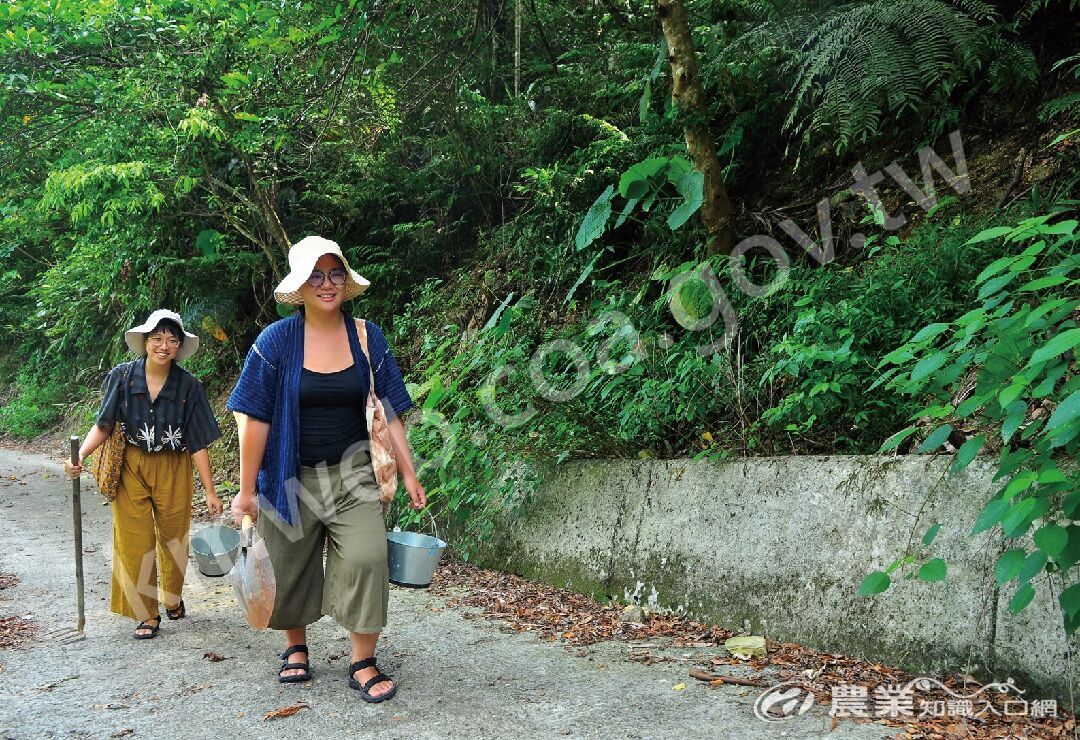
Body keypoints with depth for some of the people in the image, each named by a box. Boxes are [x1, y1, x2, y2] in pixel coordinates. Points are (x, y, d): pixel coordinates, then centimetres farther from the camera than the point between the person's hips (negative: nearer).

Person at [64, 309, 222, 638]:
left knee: (173, 537, 11)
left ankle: (173, 599, 36)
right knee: (135, 541, 2)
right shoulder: (122, 377, -8)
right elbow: (104, 425, -1)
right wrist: (80, 455, -19)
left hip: (173, 470, 0)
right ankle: (147, 614, 15)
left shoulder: (188, 386, -10)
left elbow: (198, 444, -7)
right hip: (131, 467, 0)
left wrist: (210, 491, -7)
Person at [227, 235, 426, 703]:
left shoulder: (367, 337, -3)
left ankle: (363, 664, 3)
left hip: (351, 472, 1)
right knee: (289, 567, 11)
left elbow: (388, 413, 1)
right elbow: (255, 418, -8)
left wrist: (409, 473, -1)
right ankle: (296, 648, 37)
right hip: (290, 477, 0)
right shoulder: (276, 340, -9)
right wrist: (246, 489, -7)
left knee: (366, 558, -13)